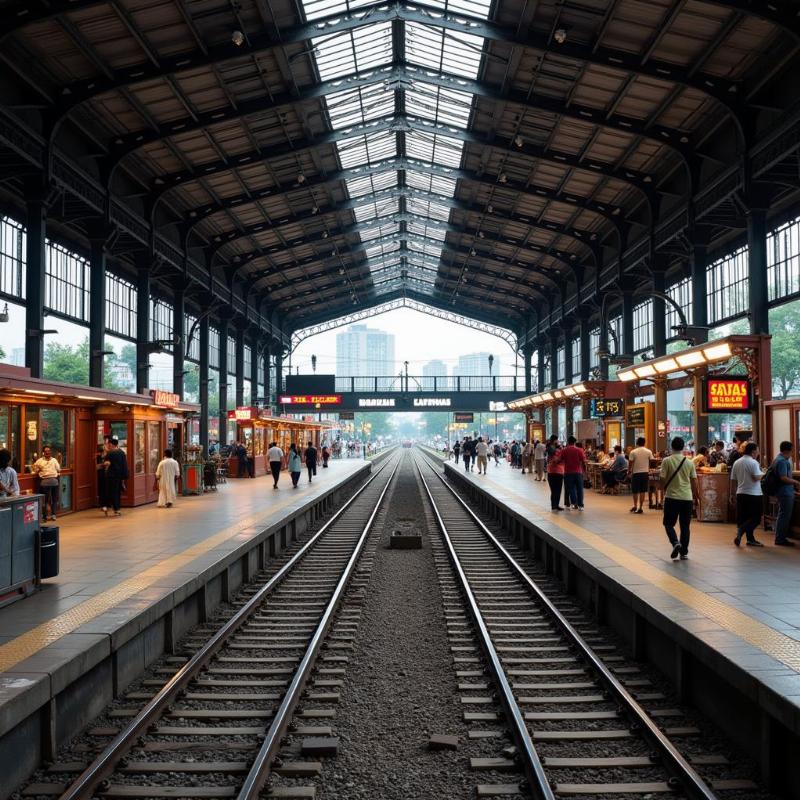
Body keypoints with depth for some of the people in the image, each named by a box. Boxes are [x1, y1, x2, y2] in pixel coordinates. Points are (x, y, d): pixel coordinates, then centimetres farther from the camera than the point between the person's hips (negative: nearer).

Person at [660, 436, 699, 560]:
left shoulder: (667, 461, -6)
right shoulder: (689, 462, 4)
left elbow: (663, 479, -7)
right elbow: (694, 481, 7)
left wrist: (664, 491, 9)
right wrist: (694, 497, 18)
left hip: (672, 497, -3)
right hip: (687, 498, 3)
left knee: (669, 523, 8)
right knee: (685, 526, 10)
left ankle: (675, 543, -15)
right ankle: (684, 552, 12)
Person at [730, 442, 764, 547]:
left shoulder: (737, 462, 9)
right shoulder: (753, 462, -12)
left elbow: (733, 479, 12)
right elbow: (757, 477, -20)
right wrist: (762, 473, 0)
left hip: (740, 493, 7)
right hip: (754, 494, -7)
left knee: (744, 517, 11)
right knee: (755, 518, -2)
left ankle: (750, 539, 15)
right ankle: (740, 531, -20)